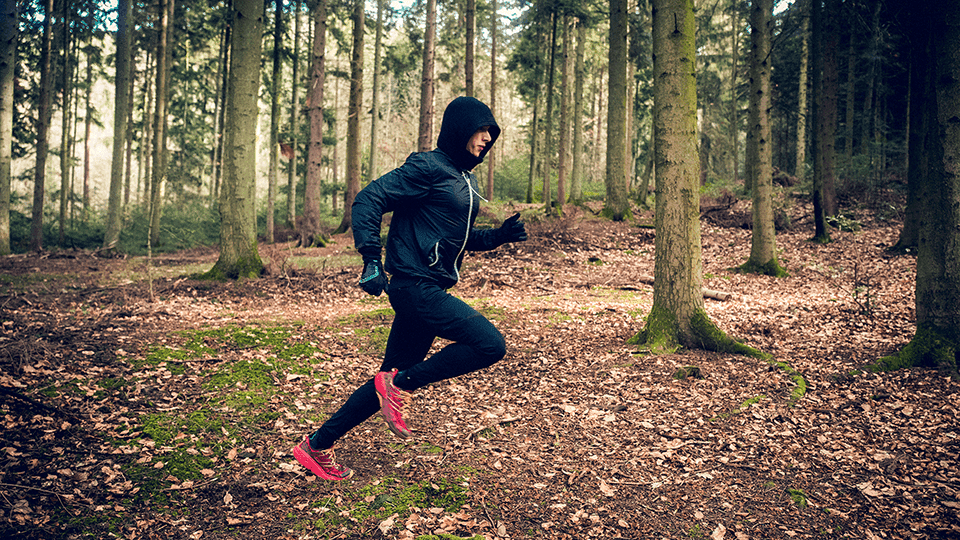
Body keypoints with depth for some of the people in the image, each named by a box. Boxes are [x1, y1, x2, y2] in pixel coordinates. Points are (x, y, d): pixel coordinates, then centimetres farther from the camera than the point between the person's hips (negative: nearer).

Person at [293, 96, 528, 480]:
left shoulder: (464, 179, 19)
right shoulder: (428, 167, -9)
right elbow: (368, 201, -13)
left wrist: (498, 236, 11)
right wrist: (371, 260, -22)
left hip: (430, 291, 9)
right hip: (414, 285, -9)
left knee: (393, 379, 11)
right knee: (490, 344, -18)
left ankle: (317, 446, 23)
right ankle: (401, 385, -4)